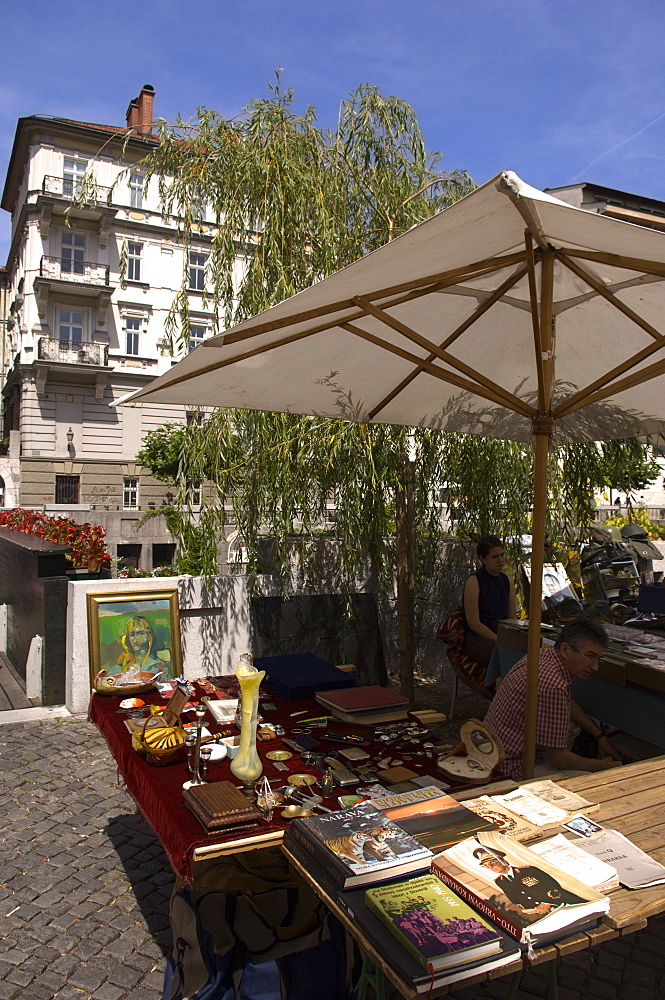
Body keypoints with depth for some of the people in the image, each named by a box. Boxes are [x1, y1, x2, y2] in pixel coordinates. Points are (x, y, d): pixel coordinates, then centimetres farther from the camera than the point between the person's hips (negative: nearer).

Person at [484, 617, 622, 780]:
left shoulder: (544, 653, 1)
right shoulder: (553, 687, -29)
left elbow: (568, 702, 23)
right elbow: (558, 759, -23)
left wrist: (600, 736, 19)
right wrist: (602, 766, -7)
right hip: (512, 769, -11)